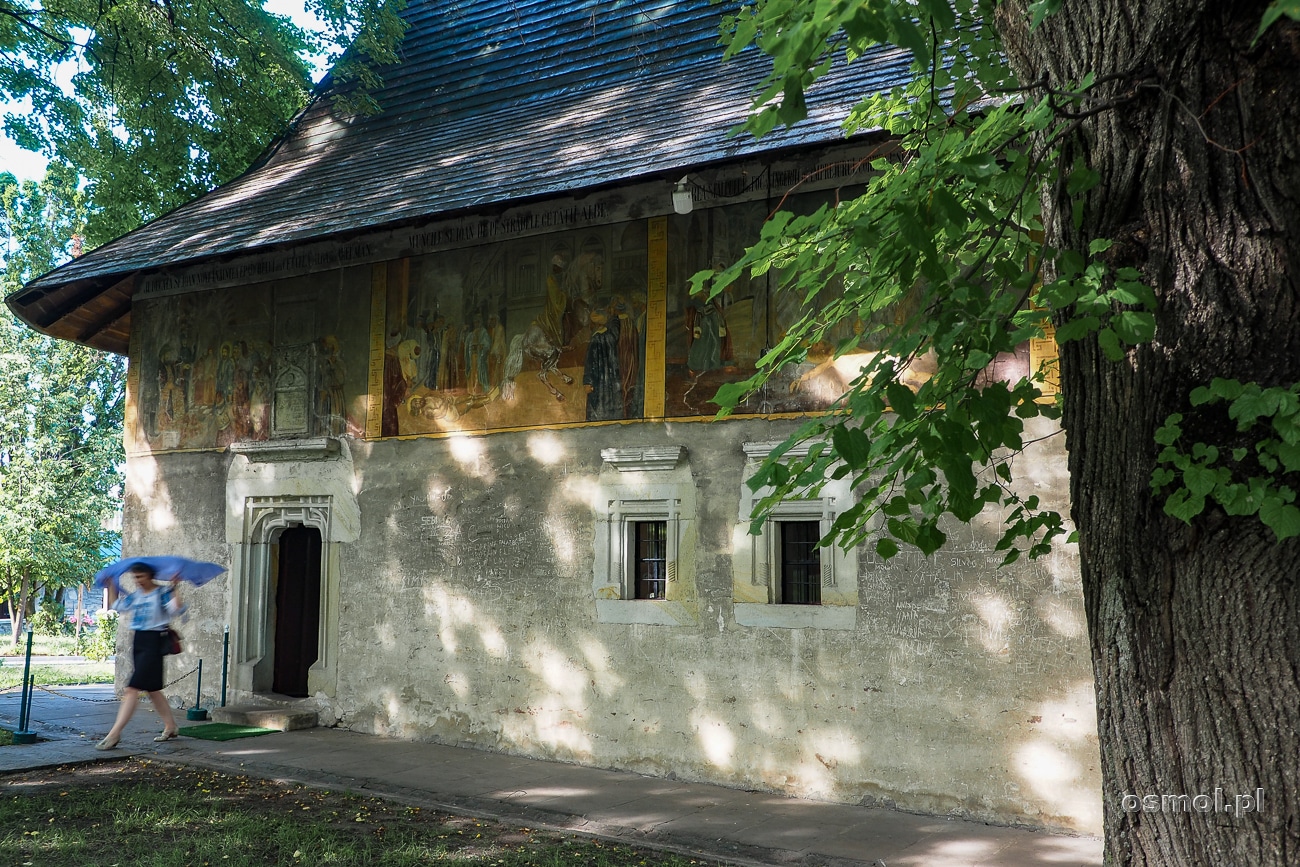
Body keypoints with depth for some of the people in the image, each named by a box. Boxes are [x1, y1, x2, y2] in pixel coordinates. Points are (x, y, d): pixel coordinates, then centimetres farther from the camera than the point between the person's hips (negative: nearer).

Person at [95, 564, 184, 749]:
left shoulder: (162, 593, -8)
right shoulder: (135, 594, 12)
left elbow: (177, 609, -22)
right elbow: (117, 606, 17)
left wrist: (174, 589, -30)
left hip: (154, 642, -8)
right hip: (138, 641, 8)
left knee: (133, 688, -12)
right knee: (151, 689, 15)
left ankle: (113, 735, -13)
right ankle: (170, 727, 28)